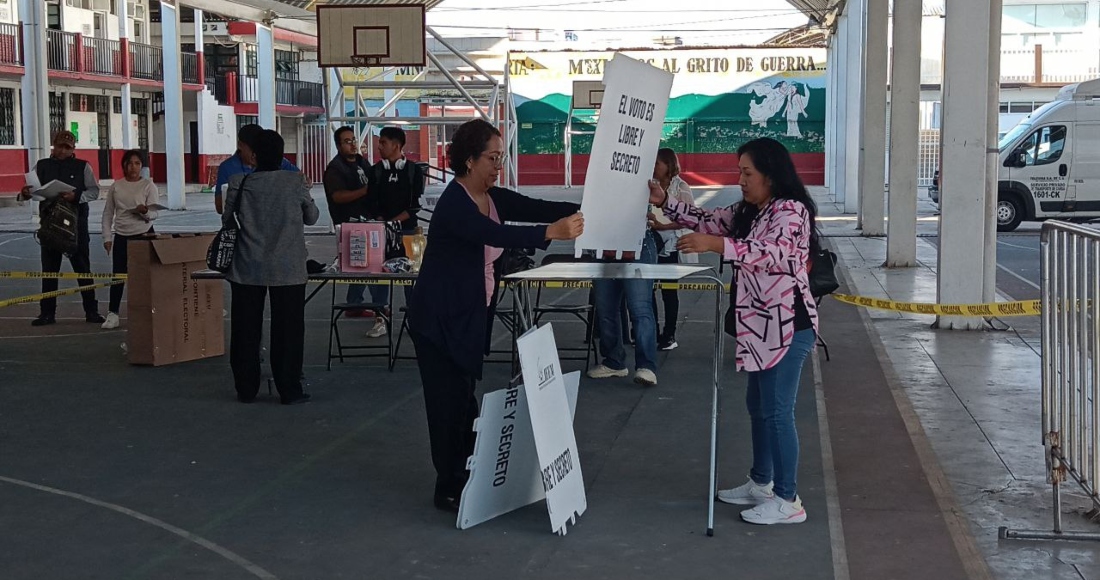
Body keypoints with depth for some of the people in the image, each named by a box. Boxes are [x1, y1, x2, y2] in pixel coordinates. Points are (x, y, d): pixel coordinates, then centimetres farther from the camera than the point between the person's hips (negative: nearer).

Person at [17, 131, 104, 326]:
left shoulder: (82, 167, 1)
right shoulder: (41, 166, 7)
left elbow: (94, 191, -4)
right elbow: (32, 190, 4)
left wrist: (77, 196, -21)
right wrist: (25, 193, -20)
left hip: (76, 223, -2)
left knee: (82, 268, 4)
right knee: (49, 269, 6)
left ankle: (91, 311, 10)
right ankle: (47, 313, 12)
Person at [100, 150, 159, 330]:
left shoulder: (148, 185, -2)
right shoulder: (116, 187, 5)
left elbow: (154, 214, -7)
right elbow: (108, 213, 9)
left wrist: (145, 211, -29)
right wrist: (107, 237, 2)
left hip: (143, 235, -2)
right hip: (121, 236, 2)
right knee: (117, 275, 2)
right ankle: (112, 315, 7)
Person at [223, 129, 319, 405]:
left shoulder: (239, 183, -4)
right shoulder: (294, 183, -5)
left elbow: (226, 219, 6)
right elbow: (312, 217, 8)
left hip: (247, 268, 1)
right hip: (288, 268, -1)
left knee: (246, 329, 10)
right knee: (287, 330, 5)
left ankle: (246, 389, 15)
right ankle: (289, 390, 6)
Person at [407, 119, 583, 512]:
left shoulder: (493, 198, 4)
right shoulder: (453, 204, -22)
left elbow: (538, 208, -5)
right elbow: (495, 235, -38)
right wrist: (551, 232, -50)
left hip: (472, 317, 8)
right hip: (440, 320, -8)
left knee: (464, 398, 14)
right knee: (450, 402, -2)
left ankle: (467, 479, 22)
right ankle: (449, 490, 9)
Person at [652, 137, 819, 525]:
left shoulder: (791, 210, -15)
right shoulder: (749, 213, 15)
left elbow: (775, 253, -30)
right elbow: (709, 220, 17)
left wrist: (716, 245, -39)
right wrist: (664, 201, 6)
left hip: (787, 326, -10)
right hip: (763, 326, 10)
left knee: (777, 410, -7)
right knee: (759, 406, 18)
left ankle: (788, 501, 0)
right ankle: (761, 483, 31)